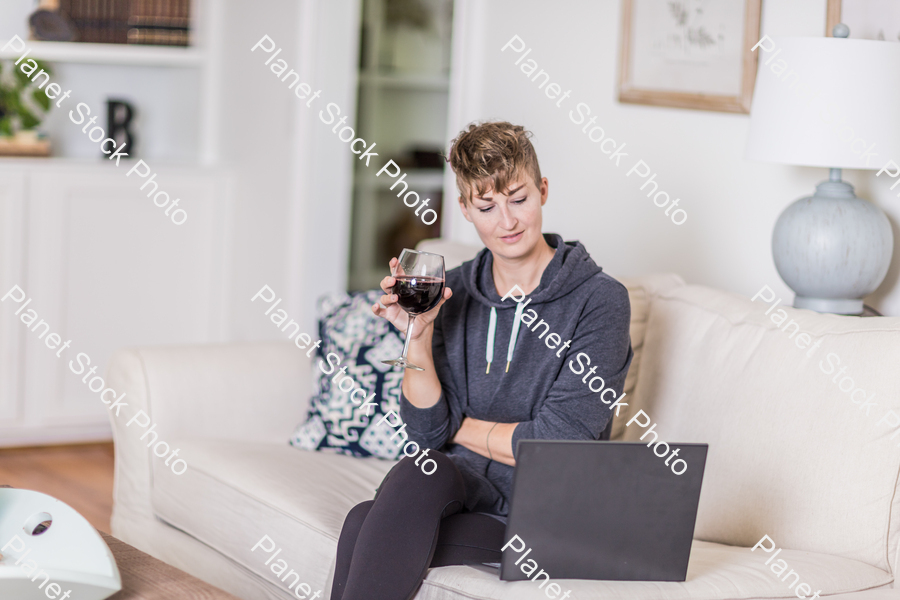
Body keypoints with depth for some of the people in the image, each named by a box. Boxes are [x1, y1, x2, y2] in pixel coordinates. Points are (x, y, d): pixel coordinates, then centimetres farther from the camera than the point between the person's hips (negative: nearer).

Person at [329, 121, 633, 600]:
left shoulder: (599, 300, -8)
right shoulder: (451, 292, 6)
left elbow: (558, 443, -13)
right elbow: (427, 432, 1)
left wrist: (460, 427, -1)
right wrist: (418, 336, -12)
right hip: (464, 488, 4)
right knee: (419, 472, -33)